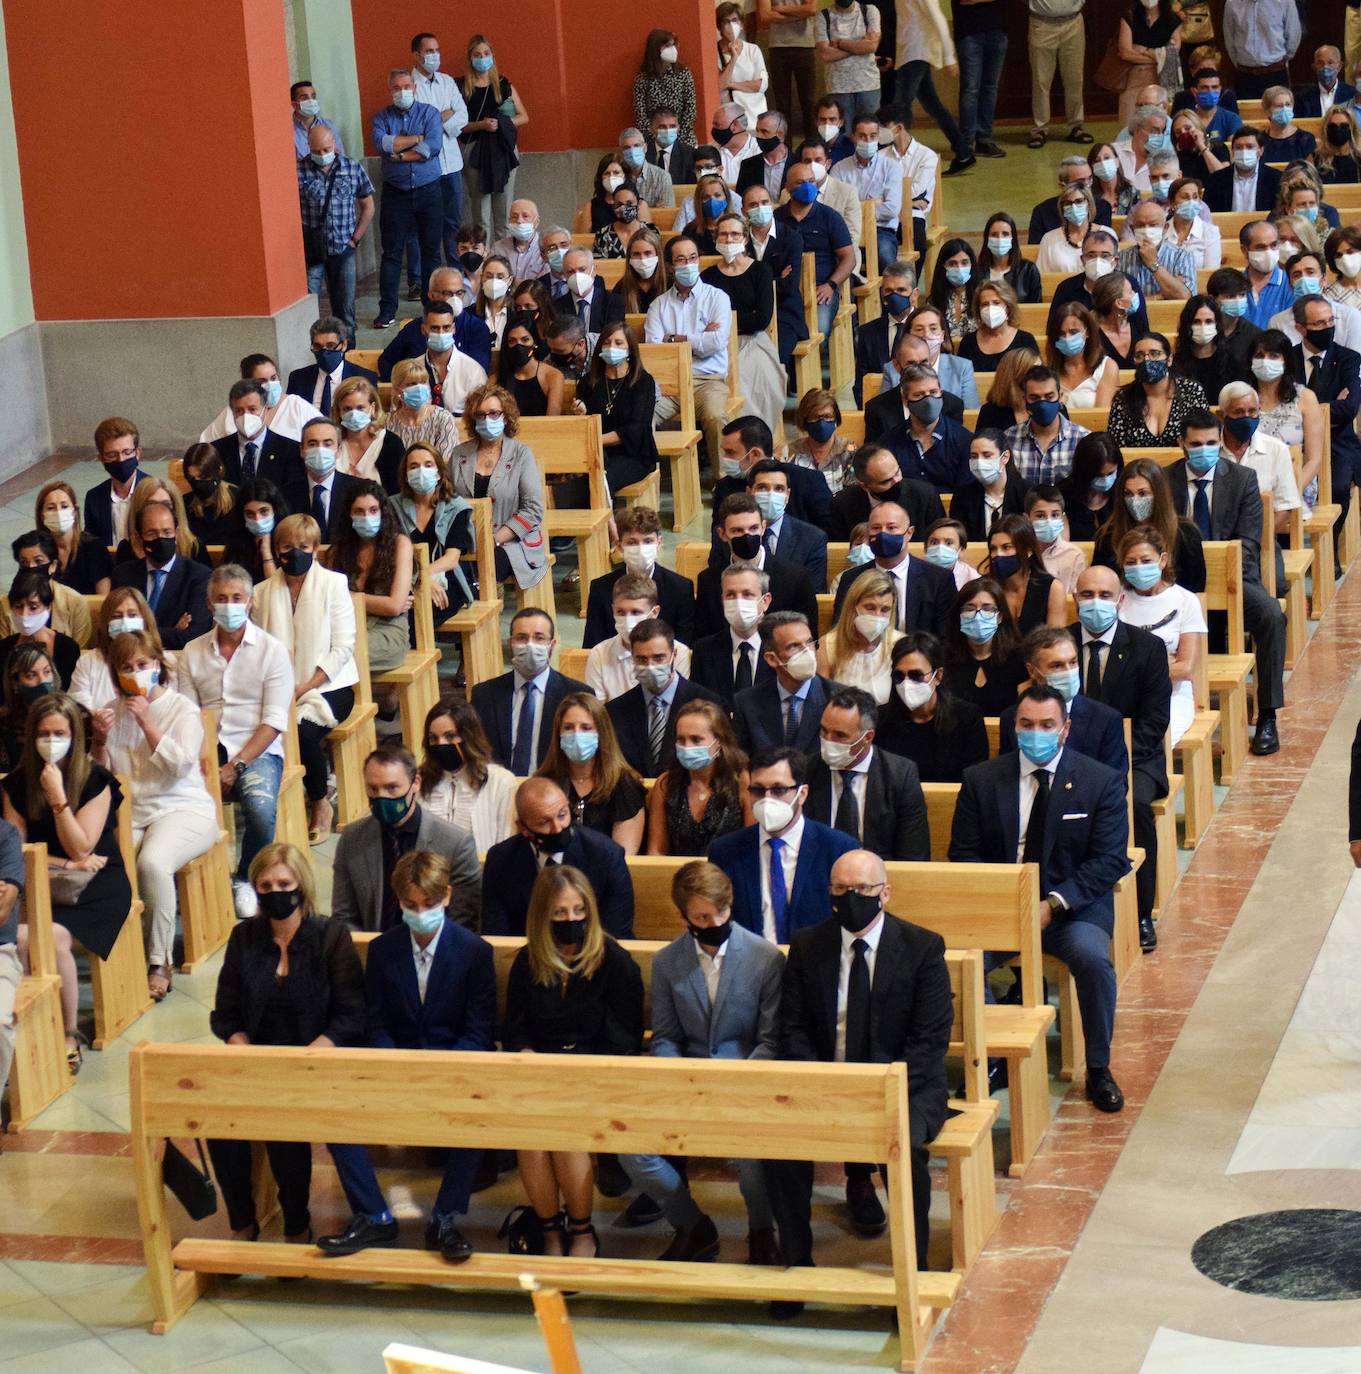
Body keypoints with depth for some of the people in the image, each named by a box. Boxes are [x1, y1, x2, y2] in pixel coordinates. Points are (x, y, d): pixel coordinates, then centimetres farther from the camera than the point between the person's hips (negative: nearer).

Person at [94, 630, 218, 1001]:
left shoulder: (182, 709, 3)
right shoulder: (113, 712, 15)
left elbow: (180, 765, -10)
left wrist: (146, 723, -11)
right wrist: (100, 739, -3)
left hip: (183, 810, -4)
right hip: (129, 813, 4)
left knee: (152, 862, -36)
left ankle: (160, 964, -25)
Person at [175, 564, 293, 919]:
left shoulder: (272, 651, 3)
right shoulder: (192, 653, 13)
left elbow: (274, 722, -5)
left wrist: (236, 765, -16)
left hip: (257, 752, -2)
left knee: (260, 808, -33)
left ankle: (246, 881, -5)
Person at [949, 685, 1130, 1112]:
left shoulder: (1102, 781, 0)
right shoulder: (981, 780, 5)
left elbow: (1110, 860, -4)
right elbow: (963, 854, 6)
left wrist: (1054, 904, -17)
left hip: (1072, 908, -1)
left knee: (1092, 958, -32)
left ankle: (1098, 1070, -13)